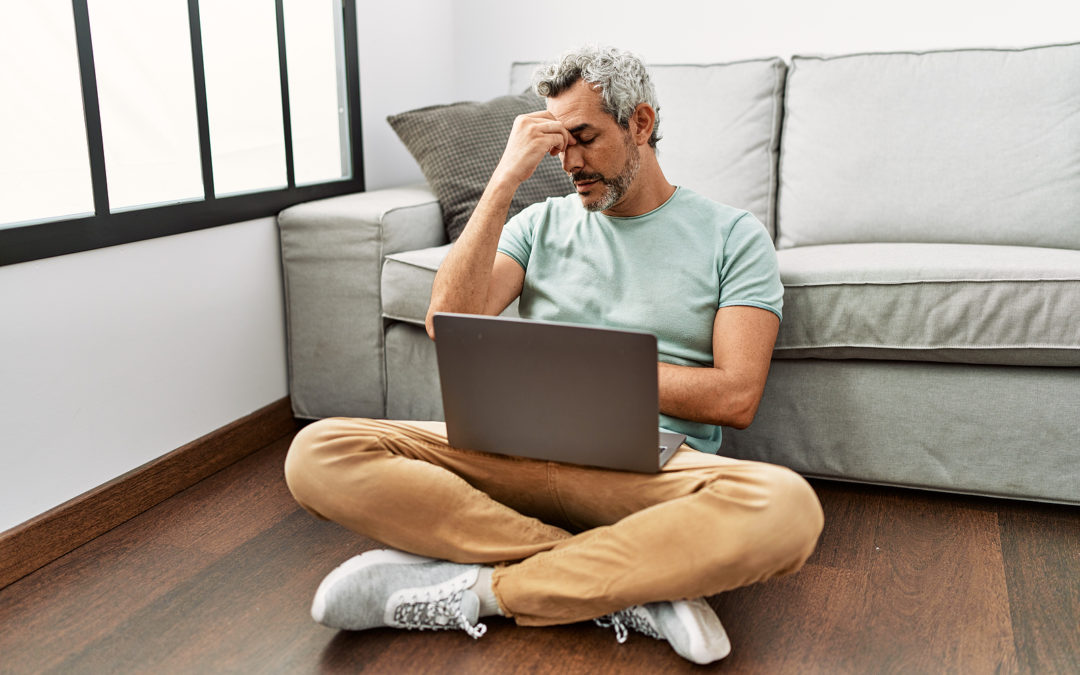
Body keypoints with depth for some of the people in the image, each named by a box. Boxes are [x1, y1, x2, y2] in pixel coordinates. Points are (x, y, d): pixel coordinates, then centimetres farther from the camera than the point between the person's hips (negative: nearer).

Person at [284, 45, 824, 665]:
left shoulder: (733, 235, 9)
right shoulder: (543, 224, 17)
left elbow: (735, 397, -3)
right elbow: (449, 327, 0)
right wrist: (505, 180, -4)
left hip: (657, 464, -2)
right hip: (523, 449, 3)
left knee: (786, 506, -36)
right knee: (318, 454, -21)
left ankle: (475, 590, -23)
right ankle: (633, 586, -22)